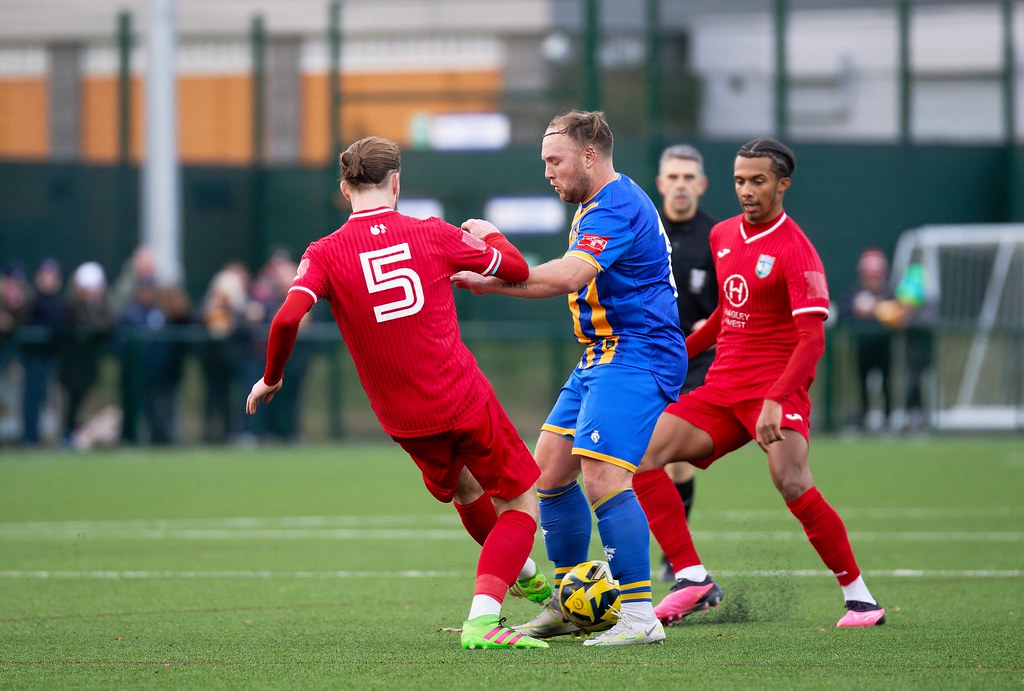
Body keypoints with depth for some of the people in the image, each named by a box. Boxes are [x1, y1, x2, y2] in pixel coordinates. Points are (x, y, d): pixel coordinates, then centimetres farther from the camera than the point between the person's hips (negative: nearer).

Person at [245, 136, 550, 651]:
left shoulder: (325, 254, -5)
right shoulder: (433, 235, -4)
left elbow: (288, 318, -21)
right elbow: (516, 270, 7)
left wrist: (271, 378, -3)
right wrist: (489, 236, 29)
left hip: (404, 422, 3)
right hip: (464, 399, -3)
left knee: (463, 488, 31)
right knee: (519, 502, 9)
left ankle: (521, 574, 51)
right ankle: (482, 619, -10)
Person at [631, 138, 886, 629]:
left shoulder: (794, 250, -11)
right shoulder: (723, 235, 12)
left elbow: (812, 341, -19)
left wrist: (775, 400, -31)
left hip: (776, 386, -7)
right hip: (723, 385, 7)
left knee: (791, 482, -28)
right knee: (642, 455, -10)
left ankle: (858, 597, -14)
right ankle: (692, 579, -7)